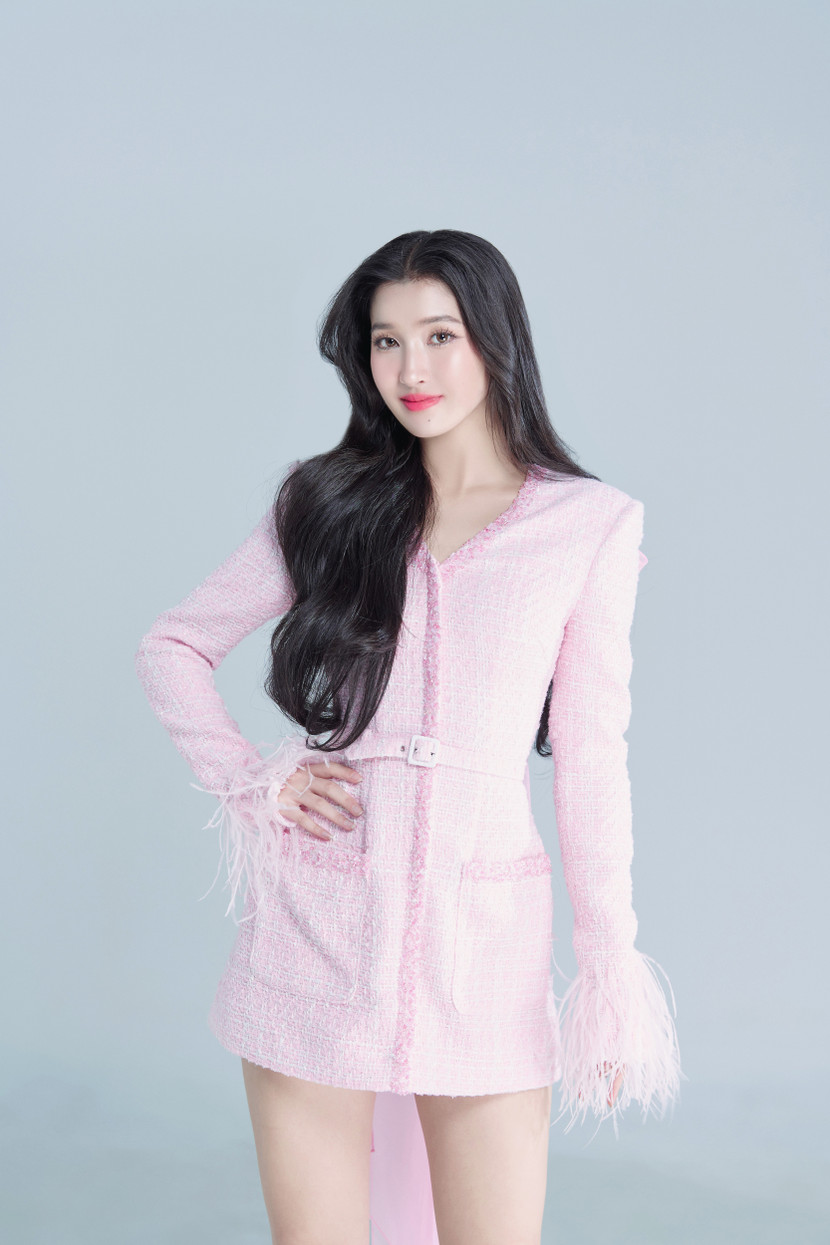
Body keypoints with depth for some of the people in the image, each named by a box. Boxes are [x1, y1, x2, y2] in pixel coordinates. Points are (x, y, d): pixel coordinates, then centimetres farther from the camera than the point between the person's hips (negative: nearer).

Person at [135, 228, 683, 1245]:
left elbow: (590, 758, 2)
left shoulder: (592, 525, 2)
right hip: (316, 923, 2)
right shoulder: (329, 503, 7)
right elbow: (169, 647, 14)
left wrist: (611, 971, 1)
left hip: (481, 931, -1)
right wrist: (247, 780, 0)